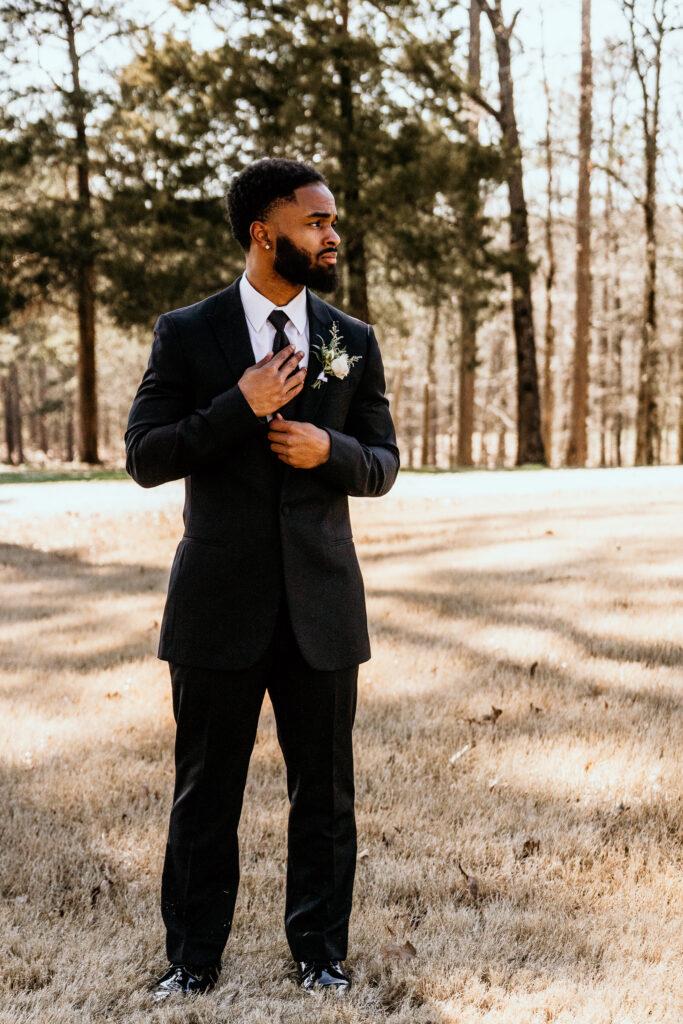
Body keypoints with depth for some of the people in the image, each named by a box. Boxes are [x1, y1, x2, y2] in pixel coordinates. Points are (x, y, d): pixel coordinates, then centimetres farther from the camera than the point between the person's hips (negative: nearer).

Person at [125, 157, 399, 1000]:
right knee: (205, 791, 7)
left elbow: (382, 465, 10)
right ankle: (193, 958, 20)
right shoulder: (186, 333, 0)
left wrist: (329, 449, -12)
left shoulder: (354, 342, 7)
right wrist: (241, 406, -16)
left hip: (321, 604, 2)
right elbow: (145, 457, -5)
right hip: (220, 602, -2)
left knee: (325, 791, 9)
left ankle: (320, 953, 23)